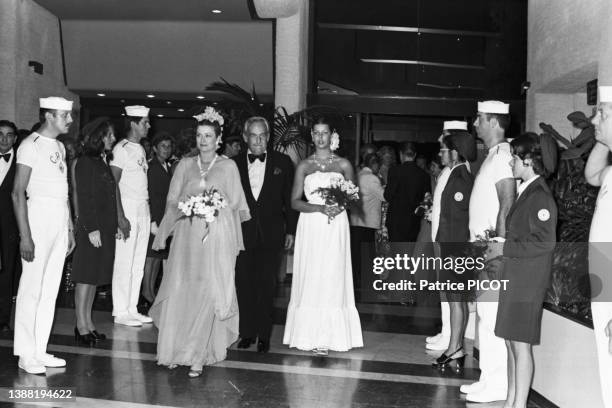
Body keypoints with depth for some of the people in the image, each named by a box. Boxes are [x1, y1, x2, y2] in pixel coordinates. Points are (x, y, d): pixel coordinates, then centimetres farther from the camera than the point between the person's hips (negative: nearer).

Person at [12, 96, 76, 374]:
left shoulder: (59, 147, 16)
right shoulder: (31, 145, -7)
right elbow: (18, 193, -12)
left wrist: (70, 228, 15)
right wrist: (25, 235, -17)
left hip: (60, 221, 8)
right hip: (39, 215, -7)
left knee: (50, 289, 9)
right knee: (32, 288, -3)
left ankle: (40, 350, 17)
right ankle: (25, 355, 6)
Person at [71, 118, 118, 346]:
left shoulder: (103, 162, 15)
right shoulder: (85, 163, -9)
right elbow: (84, 199, -14)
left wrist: (115, 225, 13)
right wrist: (92, 229, -18)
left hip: (106, 229, 8)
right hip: (91, 229, -8)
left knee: (95, 277, 11)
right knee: (86, 277, -2)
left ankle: (88, 323, 19)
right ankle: (81, 327, 4)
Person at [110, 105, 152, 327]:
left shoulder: (141, 149, 15)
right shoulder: (121, 148, -8)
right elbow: (114, 184, -12)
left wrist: (149, 212, 7)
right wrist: (120, 217, -18)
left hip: (143, 210, 8)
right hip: (128, 209, -8)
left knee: (138, 264, 10)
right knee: (124, 263, -3)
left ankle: (132, 309, 18)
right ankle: (120, 312, 4)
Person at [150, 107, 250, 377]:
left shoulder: (228, 167, 6)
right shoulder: (184, 165, 12)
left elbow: (234, 204, 6)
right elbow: (172, 200, 12)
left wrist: (213, 207, -7)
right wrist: (188, 206, -3)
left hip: (217, 236, -2)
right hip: (187, 236, 2)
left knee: (209, 292, -6)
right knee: (180, 291, -2)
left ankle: (199, 355, -1)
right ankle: (174, 349, 10)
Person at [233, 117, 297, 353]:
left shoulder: (282, 163, 3)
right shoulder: (234, 164, 4)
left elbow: (290, 199, 5)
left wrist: (291, 231, 2)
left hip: (270, 235, -1)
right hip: (242, 234, 1)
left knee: (266, 286, 2)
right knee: (244, 285, 6)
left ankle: (264, 336, 13)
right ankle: (247, 333, 18)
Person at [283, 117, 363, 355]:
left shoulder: (343, 165, 7)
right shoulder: (303, 166, 7)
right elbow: (295, 202, 1)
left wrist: (340, 207, -13)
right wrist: (320, 208, -14)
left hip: (336, 227, 0)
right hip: (310, 228, 1)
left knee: (332, 279, -2)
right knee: (310, 280, 0)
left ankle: (329, 336, 4)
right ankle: (311, 336, 7)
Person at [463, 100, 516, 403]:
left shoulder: (503, 154, -12)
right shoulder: (493, 155, 17)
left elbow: (507, 204, -20)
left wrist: (497, 247, -22)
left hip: (494, 249, -10)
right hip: (482, 248, 10)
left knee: (493, 316, -6)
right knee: (485, 315, 13)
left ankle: (497, 385, 1)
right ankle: (488, 378, 21)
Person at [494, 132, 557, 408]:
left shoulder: (540, 196, -14)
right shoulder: (525, 192, 14)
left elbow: (544, 242, -19)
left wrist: (505, 248, -15)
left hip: (529, 279, -9)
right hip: (514, 275, 9)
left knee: (520, 344, -2)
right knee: (510, 341, 13)